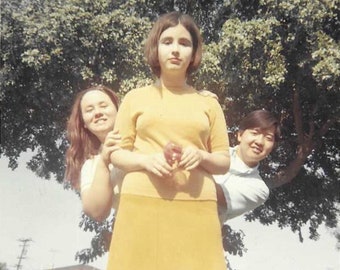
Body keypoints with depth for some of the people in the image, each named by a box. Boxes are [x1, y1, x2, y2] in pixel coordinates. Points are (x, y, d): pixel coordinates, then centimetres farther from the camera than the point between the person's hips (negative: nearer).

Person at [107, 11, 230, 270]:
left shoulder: (208, 103, 13)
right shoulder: (136, 97, 10)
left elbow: (224, 161, 13)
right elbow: (117, 153, 9)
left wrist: (201, 157, -9)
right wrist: (146, 160, -11)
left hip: (196, 207, 1)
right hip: (143, 204, 0)